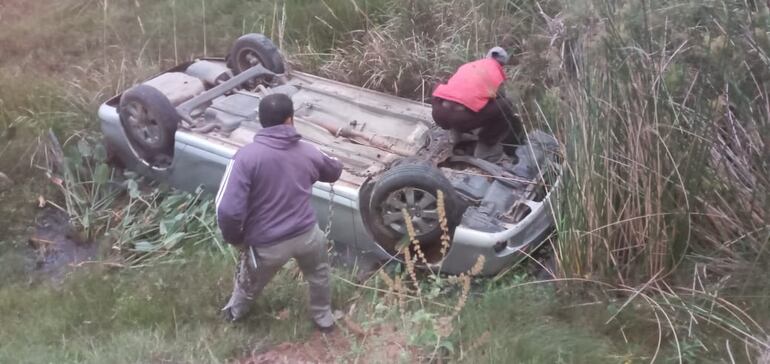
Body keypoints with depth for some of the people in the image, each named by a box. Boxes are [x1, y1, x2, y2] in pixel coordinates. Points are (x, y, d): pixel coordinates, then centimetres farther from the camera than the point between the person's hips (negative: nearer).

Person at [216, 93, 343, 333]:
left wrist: (234, 238, -4)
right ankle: (323, 317, 52)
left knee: (249, 284, 30)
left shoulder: (247, 156, -19)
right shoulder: (307, 151, -3)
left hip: (267, 245, -2)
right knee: (318, 272, 36)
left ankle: (235, 312, 58)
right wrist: (336, 163, 45)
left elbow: (228, 210, -24)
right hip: (306, 234, 2)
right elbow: (334, 172, 20)